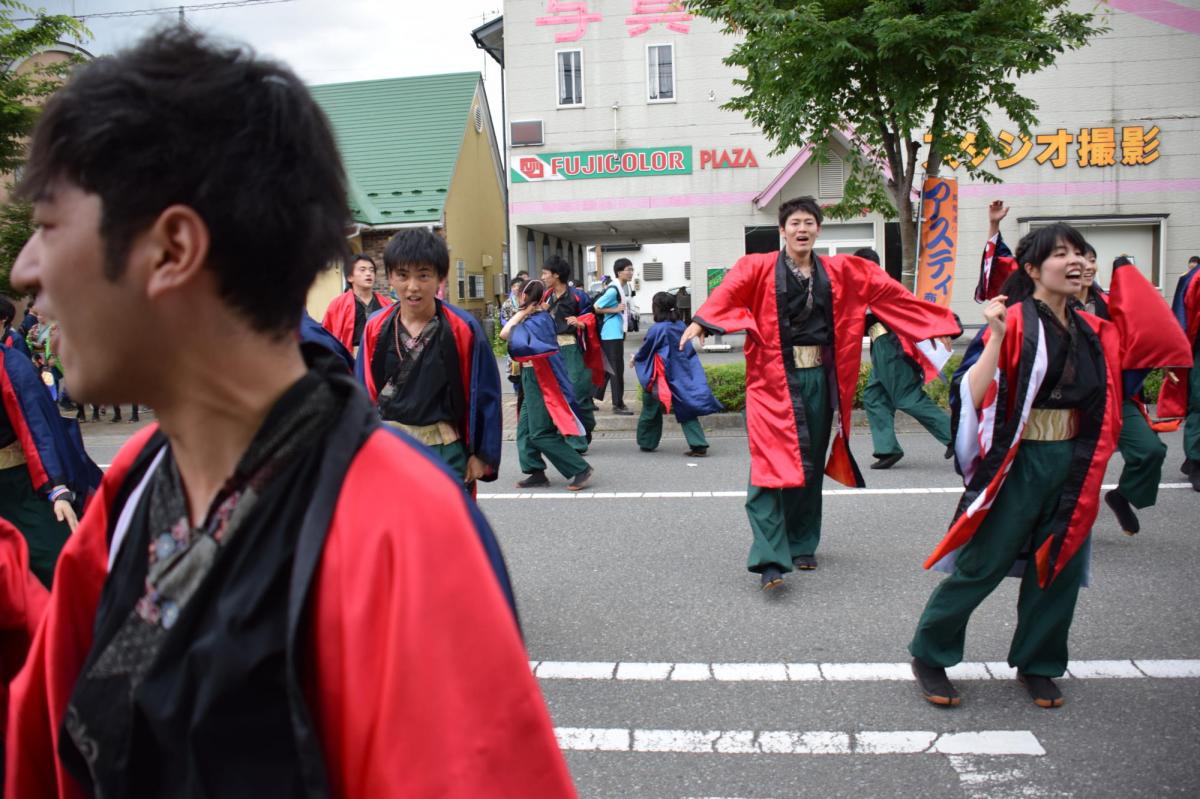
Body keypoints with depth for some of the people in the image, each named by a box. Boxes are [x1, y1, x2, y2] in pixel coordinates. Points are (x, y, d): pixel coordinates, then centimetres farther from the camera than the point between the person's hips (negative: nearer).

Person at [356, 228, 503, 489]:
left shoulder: (463, 329, -9)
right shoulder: (376, 328, -1)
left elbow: (484, 396, -4)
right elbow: (364, 393, 7)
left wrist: (482, 455, -2)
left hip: (444, 453, -3)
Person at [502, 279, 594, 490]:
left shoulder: (534, 323, -20)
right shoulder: (544, 318, 7)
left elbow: (505, 334, -26)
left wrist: (522, 311, -17)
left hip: (540, 383, -9)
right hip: (533, 381, 9)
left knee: (541, 433, -4)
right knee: (525, 430, 12)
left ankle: (581, 469, -1)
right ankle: (537, 473, 15)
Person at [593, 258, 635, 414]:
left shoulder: (625, 287, 10)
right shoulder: (613, 289, -18)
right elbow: (595, 307, -19)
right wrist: (615, 310, -17)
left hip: (618, 333, 10)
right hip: (612, 334, -10)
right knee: (617, 369, -4)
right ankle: (618, 404, 3)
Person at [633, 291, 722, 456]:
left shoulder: (656, 329, -14)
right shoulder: (680, 326, 3)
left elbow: (645, 351, -2)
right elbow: (689, 350, 12)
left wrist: (634, 359, 19)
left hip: (663, 377, -5)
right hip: (683, 374, 5)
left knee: (651, 409, 15)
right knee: (686, 409, 6)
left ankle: (646, 443, 27)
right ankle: (699, 445, -5)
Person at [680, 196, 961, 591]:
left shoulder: (841, 272, 10)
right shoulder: (759, 268, -1)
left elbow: (889, 292, 13)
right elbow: (728, 293, -18)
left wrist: (938, 322, 10)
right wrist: (699, 322, -38)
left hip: (819, 380, 4)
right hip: (774, 380, -4)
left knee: (810, 466, 12)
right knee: (772, 465, -12)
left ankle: (802, 546, 27)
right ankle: (770, 559, -14)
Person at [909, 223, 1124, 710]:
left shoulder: (1093, 333, 8)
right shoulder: (1014, 323, -10)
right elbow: (974, 396, -21)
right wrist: (997, 338, -27)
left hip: (1072, 466, 6)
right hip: (1018, 465, -6)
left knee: (1059, 566, 11)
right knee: (981, 565, -1)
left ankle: (1036, 665, 30)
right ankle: (928, 655, 16)